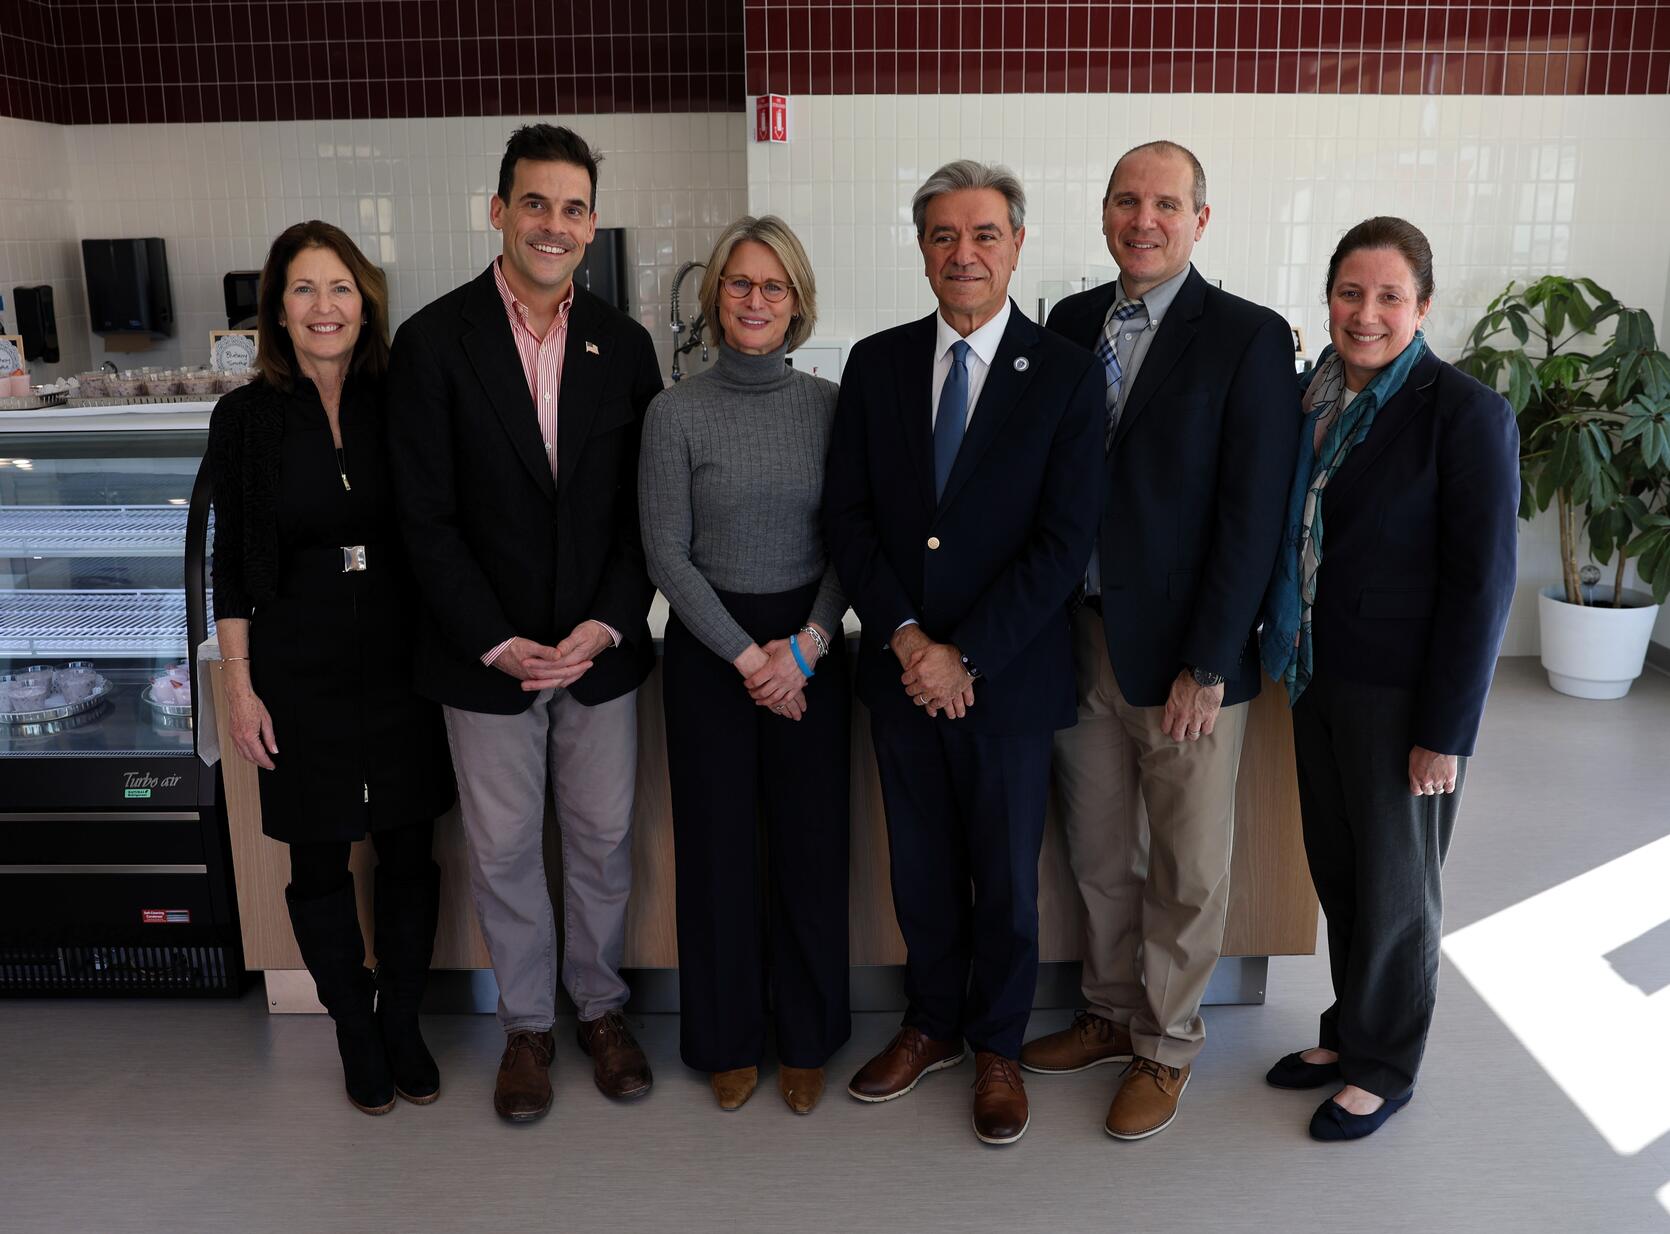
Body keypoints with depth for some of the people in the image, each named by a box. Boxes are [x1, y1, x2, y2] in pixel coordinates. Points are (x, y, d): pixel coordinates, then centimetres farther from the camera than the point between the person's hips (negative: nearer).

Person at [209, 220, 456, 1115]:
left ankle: (402, 1022, 30)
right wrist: (239, 686, -2)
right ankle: (354, 1028, 30)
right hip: (298, 667, -1)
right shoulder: (246, 418, -2)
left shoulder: (399, 404, 0)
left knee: (409, 848, 10)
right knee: (320, 859, 9)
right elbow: (231, 565, 1)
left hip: (401, 660, 1)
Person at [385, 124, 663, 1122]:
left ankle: (601, 1005, 35)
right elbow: (428, 516, -8)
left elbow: (645, 508, 1)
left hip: (601, 648, 2)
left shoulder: (624, 345, 2)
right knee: (504, 852, 12)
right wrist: (497, 642, -13)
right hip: (485, 655, -2)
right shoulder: (435, 340, -6)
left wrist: (607, 626, -10)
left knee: (604, 840, 13)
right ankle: (528, 1022, 33)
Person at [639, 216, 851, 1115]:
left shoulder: (830, 405, 2)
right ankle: (727, 1040, 27)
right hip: (710, 650, -1)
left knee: (812, 840, 7)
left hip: (811, 650, 2)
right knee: (718, 845, 7)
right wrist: (746, 656, -11)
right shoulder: (676, 412, -4)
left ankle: (807, 1037, 27)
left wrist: (806, 645, -10)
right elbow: (667, 554, -6)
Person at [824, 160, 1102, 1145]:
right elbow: (848, 513, 2)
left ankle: (998, 1047, 34)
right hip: (901, 668, 3)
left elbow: (1066, 540, -12)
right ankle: (933, 1025, 38)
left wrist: (965, 656, -16)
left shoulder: (1067, 374, -6)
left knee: (1007, 877, 12)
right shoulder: (877, 363, 4)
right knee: (922, 866, 17)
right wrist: (903, 635, -11)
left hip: (1009, 677, -3)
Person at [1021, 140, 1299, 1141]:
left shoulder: (1249, 337, -9)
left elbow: (1253, 516, -12)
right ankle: (1113, 1014, 38)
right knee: (1099, 855, 17)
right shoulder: (1072, 321, 6)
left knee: (1188, 871, 10)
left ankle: (1166, 1047, 30)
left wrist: (1207, 666, -14)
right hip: (1082, 635, 5)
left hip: (1188, 652, -4)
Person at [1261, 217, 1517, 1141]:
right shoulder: (1310, 396, 5)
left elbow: (1481, 584, -15)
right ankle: (1349, 1031, 37)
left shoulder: (1466, 414, -14)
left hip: (1402, 696, -6)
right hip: (1317, 677, 6)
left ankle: (1384, 1066, 29)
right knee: (1336, 871, 17)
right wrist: (1289, 658, 6)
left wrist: (1445, 732, -15)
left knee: (1395, 888, 10)